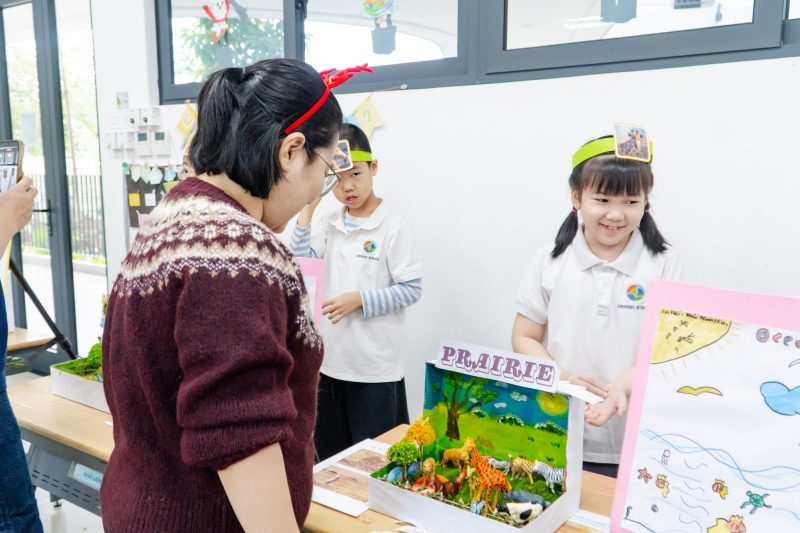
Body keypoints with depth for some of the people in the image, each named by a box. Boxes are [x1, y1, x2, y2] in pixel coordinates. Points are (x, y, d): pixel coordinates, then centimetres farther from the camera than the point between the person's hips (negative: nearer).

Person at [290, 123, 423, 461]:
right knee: (329, 456, 20)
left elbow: (412, 290, -11)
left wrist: (359, 300, -20)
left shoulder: (393, 228, -11)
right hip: (329, 362, 6)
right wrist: (307, 211, -5)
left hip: (375, 368, -5)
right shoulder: (329, 224, 6)